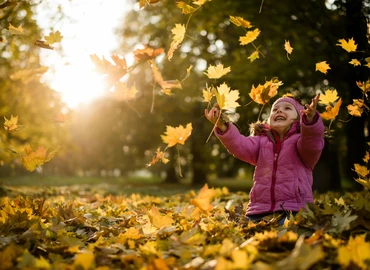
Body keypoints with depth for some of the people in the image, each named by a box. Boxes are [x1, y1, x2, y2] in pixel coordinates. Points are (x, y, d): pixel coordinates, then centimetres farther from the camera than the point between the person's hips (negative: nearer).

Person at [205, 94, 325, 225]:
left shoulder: (302, 139, 5)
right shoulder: (261, 141, 15)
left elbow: (312, 143, -19)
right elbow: (241, 146, -5)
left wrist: (310, 120, -41)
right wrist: (223, 127, -24)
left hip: (294, 211, -3)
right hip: (260, 210, 3)